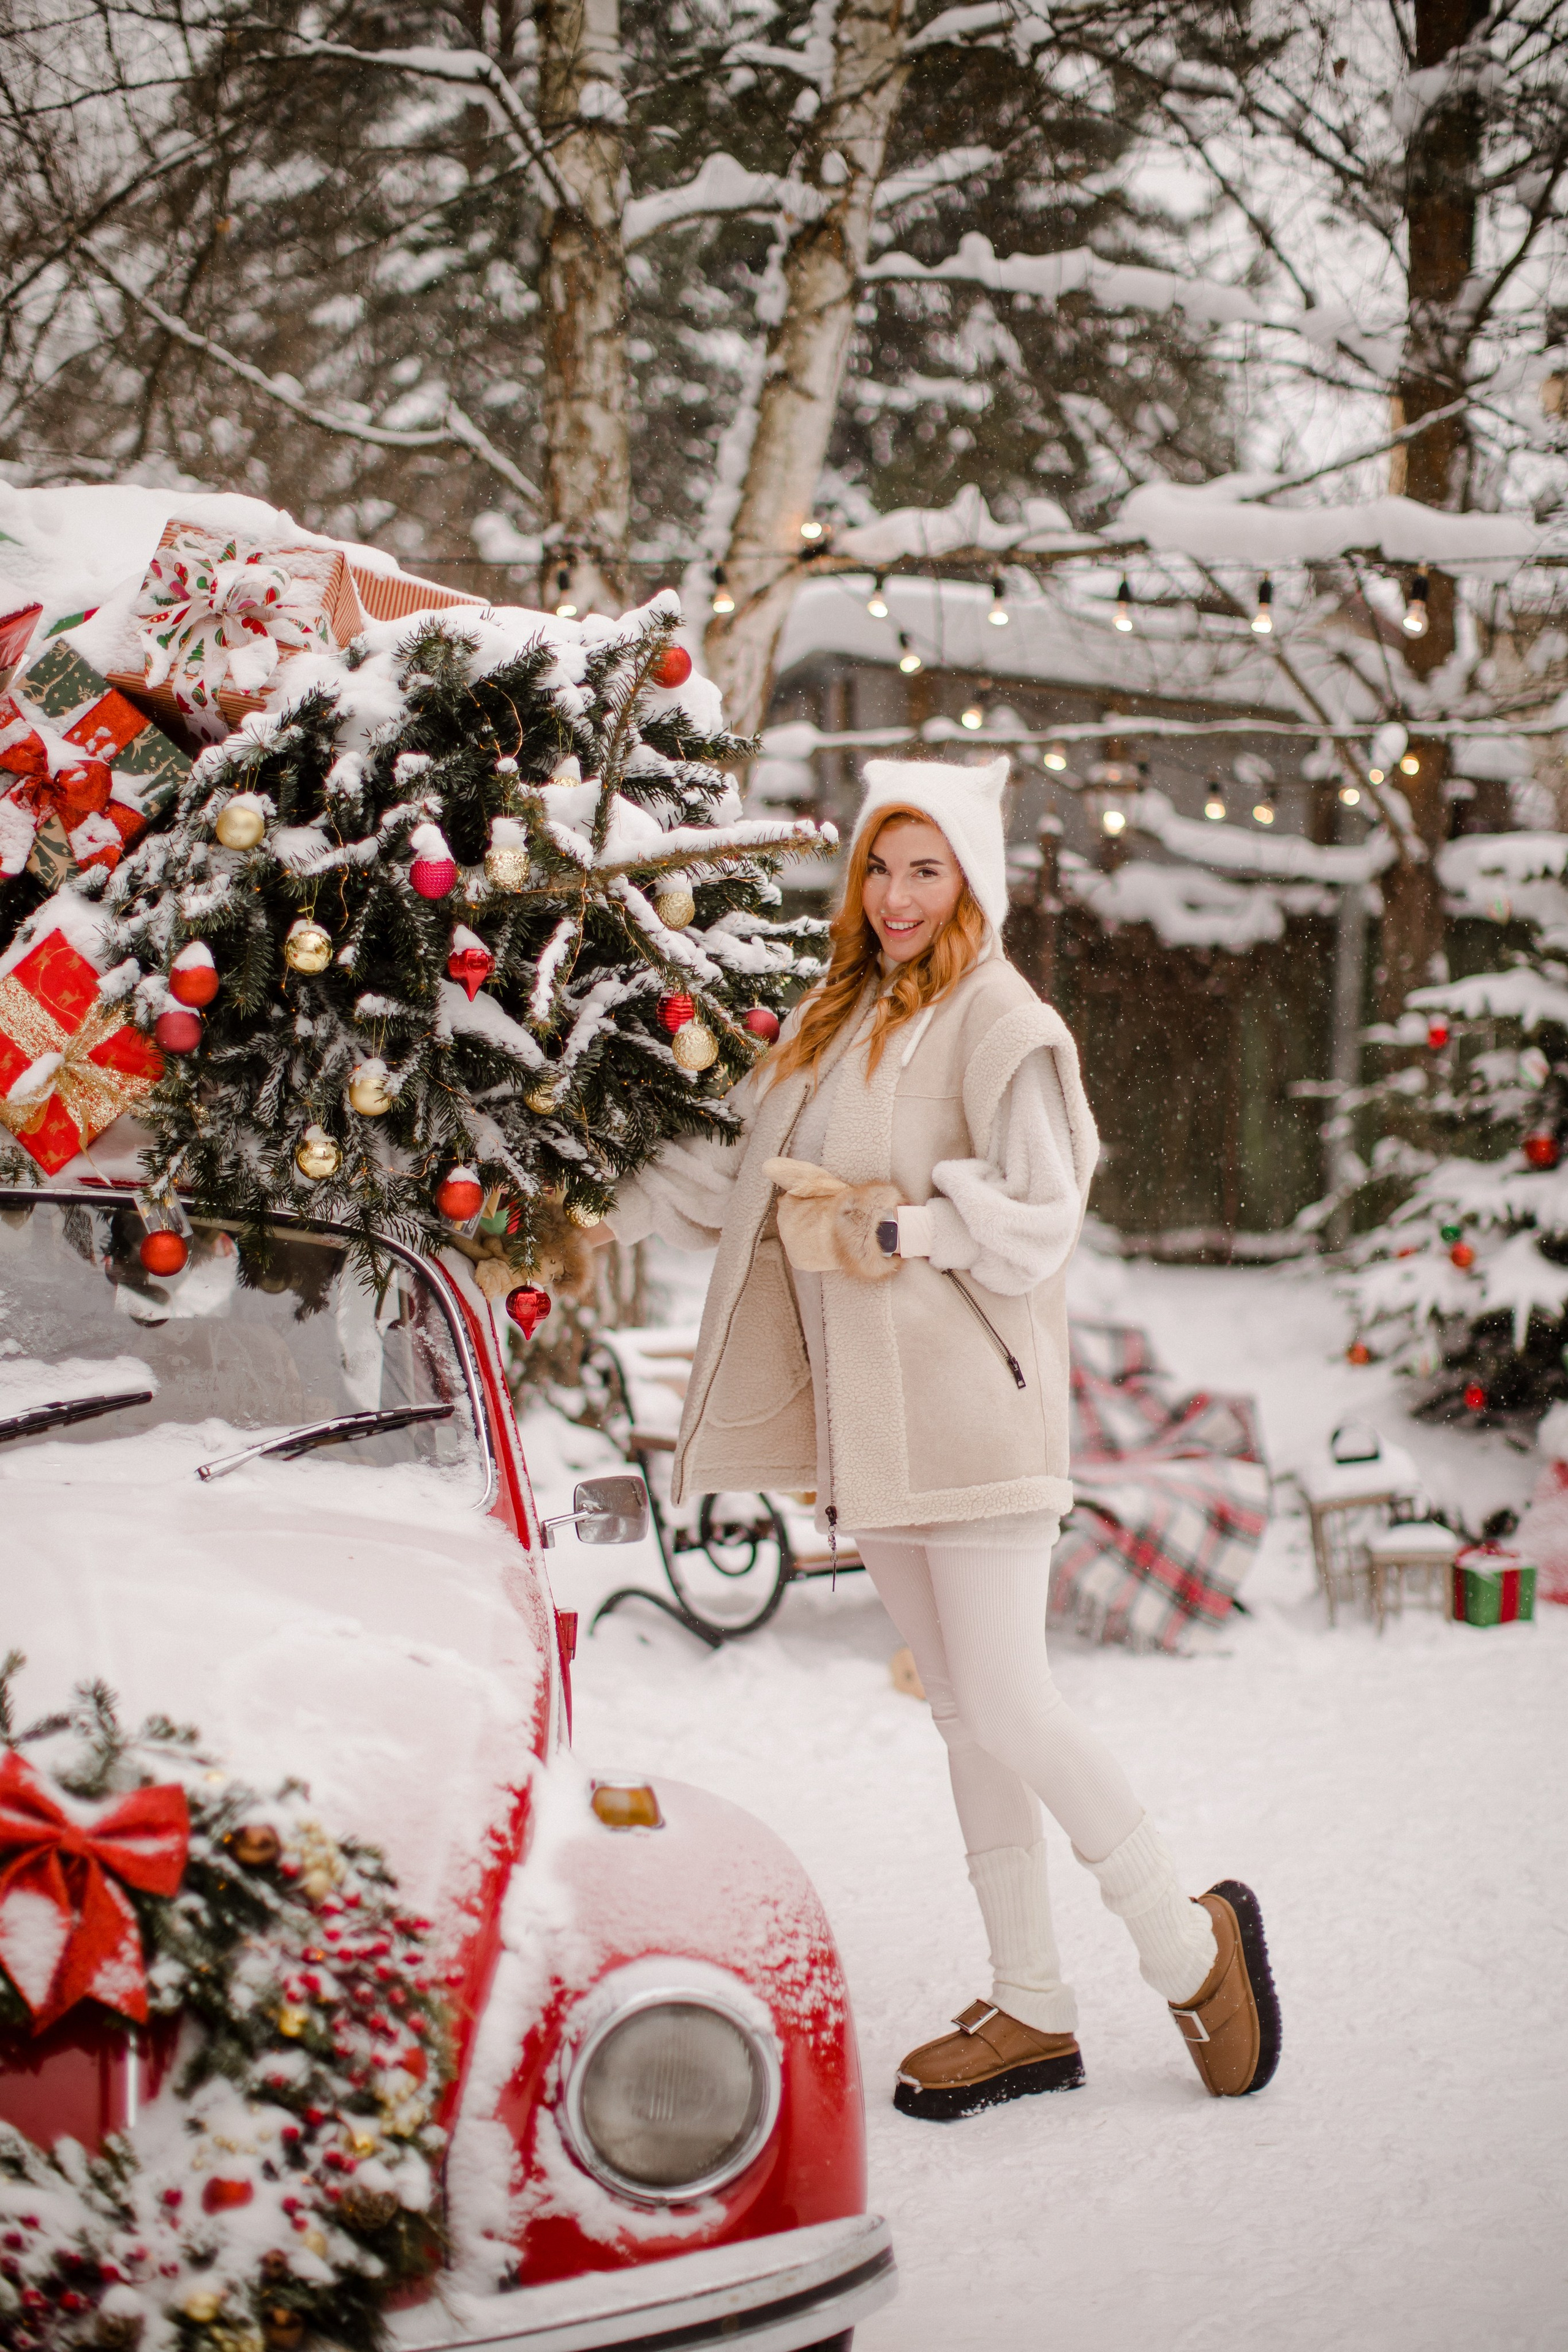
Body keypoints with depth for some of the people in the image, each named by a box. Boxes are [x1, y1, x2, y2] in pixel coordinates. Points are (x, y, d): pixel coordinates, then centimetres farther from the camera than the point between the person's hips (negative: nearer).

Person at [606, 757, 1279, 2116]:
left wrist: (901, 1229, -21)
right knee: (963, 1711, 10)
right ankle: (1030, 2012, 16)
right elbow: (748, 1187, 21)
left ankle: (1188, 1942, 9)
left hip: (968, 1404, -8)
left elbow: (1039, 1219, -13)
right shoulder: (834, 1023, 16)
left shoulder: (1002, 1024, -8)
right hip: (867, 1415, 8)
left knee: (1007, 1706, -10)